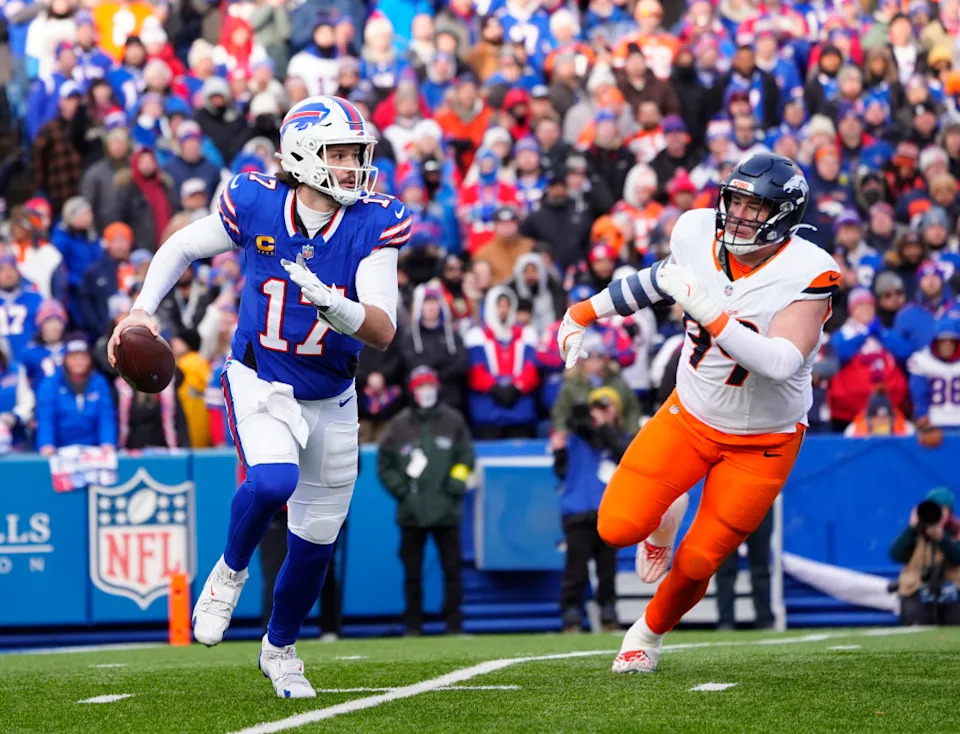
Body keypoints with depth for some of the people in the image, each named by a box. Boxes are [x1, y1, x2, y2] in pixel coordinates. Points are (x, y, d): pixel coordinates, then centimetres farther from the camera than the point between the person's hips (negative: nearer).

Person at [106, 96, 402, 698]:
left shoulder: (374, 225, -15)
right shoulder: (254, 205, -15)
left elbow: (383, 333, -21)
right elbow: (183, 247, 5)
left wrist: (334, 307, -41)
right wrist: (143, 309, -7)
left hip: (330, 399, 2)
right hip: (260, 384, -2)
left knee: (316, 541, 12)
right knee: (272, 481, -32)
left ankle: (280, 648, 38)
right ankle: (231, 570, 0)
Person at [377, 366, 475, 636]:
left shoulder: (453, 421, 9)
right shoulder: (399, 425, 7)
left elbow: (466, 456, 12)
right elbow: (384, 465, 10)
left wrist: (457, 482, -2)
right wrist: (400, 489, -2)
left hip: (446, 510, 0)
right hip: (411, 511, 0)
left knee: (452, 568, -1)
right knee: (412, 571, 1)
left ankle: (454, 624, 4)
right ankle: (413, 625, 6)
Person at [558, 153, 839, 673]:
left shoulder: (806, 275, -25)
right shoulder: (698, 235, -11)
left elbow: (781, 362, -38)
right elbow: (659, 279, 12)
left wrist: (708, 310, -42)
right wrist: (583, 313, 18)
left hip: (762, 444, -3)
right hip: (690, 417, 3)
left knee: (696, 564, 1)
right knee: (617, 528, -13)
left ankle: (650, 633, 33)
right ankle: (660, 515, 25)